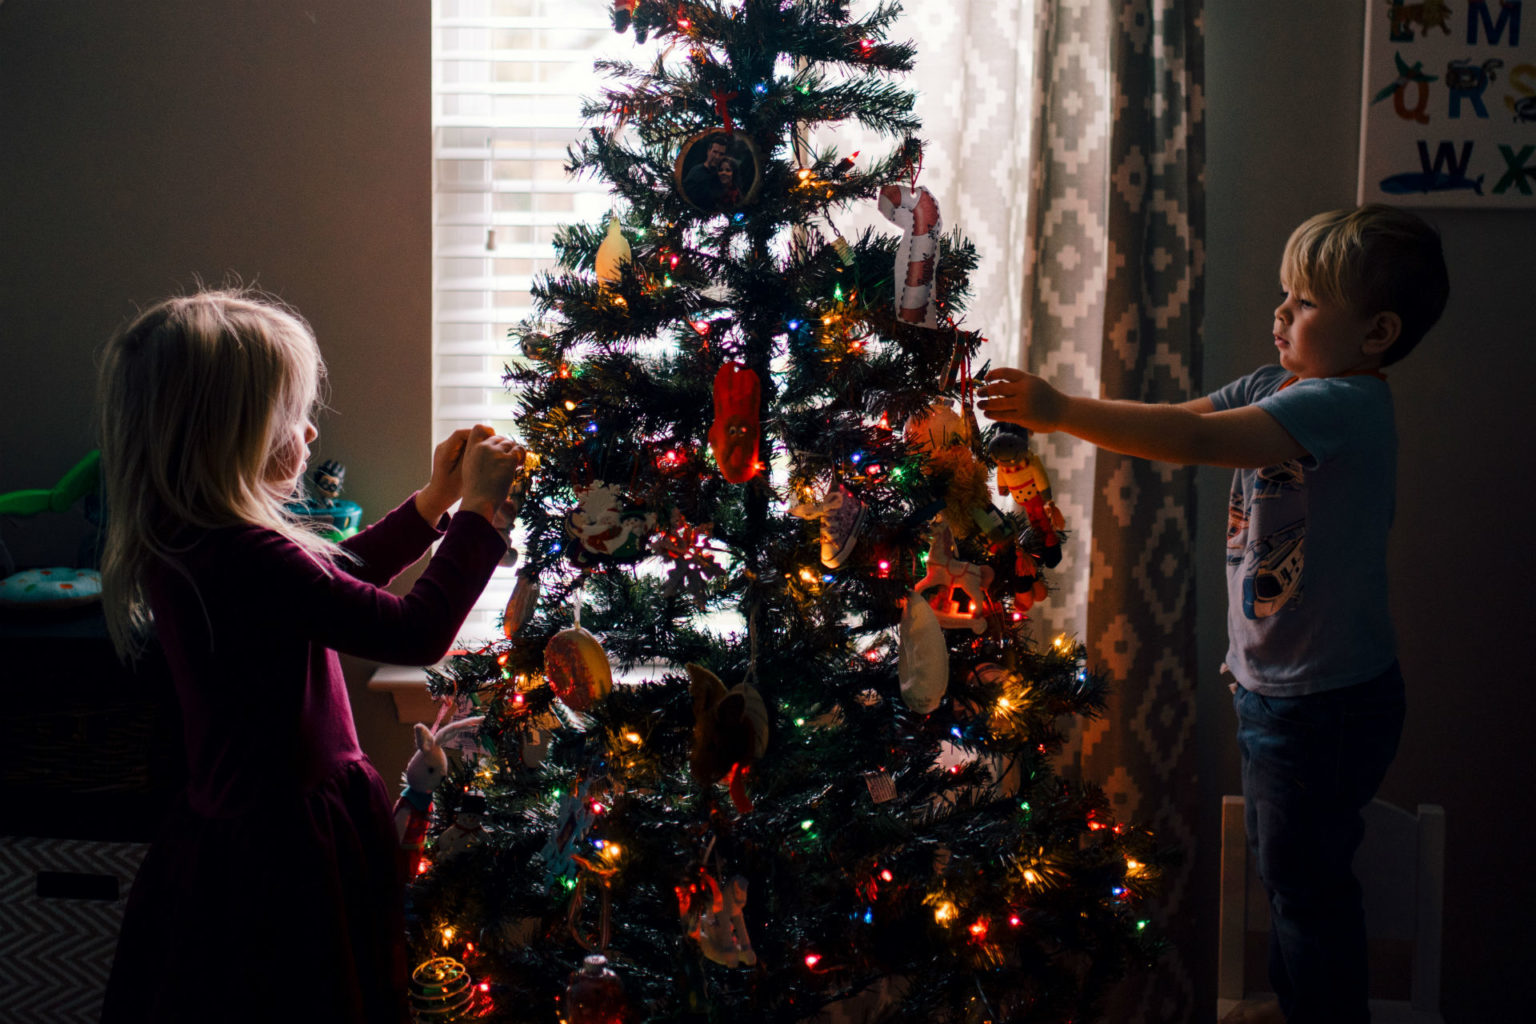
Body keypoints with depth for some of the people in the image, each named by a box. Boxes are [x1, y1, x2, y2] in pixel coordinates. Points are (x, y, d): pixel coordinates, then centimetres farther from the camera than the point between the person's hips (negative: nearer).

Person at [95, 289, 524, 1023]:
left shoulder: (177, 545, 3)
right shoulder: (250, 561, -28)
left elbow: (331, 579, 18)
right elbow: (416, 632, -26)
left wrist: (433, 502, 17)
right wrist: (477, 509, -15)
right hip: (291, 847, -10)